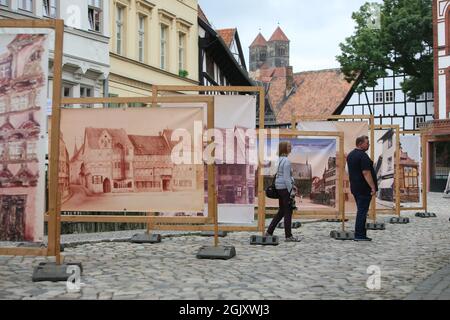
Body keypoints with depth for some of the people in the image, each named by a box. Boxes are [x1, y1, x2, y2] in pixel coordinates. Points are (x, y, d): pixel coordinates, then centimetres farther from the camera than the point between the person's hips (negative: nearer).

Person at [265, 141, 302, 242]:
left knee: (282, 211, 15)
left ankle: (269, 232, 15)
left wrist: (292, 185, 22)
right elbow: (286, 178, -20)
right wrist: (291, 190, -18)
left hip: (279, 187, 9)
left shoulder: (279, 160, 13)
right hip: (285, 188, -9)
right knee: (288, 212, -2)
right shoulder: (286, 161, -15)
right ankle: (289, 236, 3)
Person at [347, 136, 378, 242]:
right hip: (364, 189, -9)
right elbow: (366, 173, -22)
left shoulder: (350, 155, 14)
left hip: (355, 188, 9)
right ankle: (359, 235, -4)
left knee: (361, 210, 15)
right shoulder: (363, 156, -16)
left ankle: (360, 233, 17)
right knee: (362, 211, -6)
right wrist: (373, 187, -19)